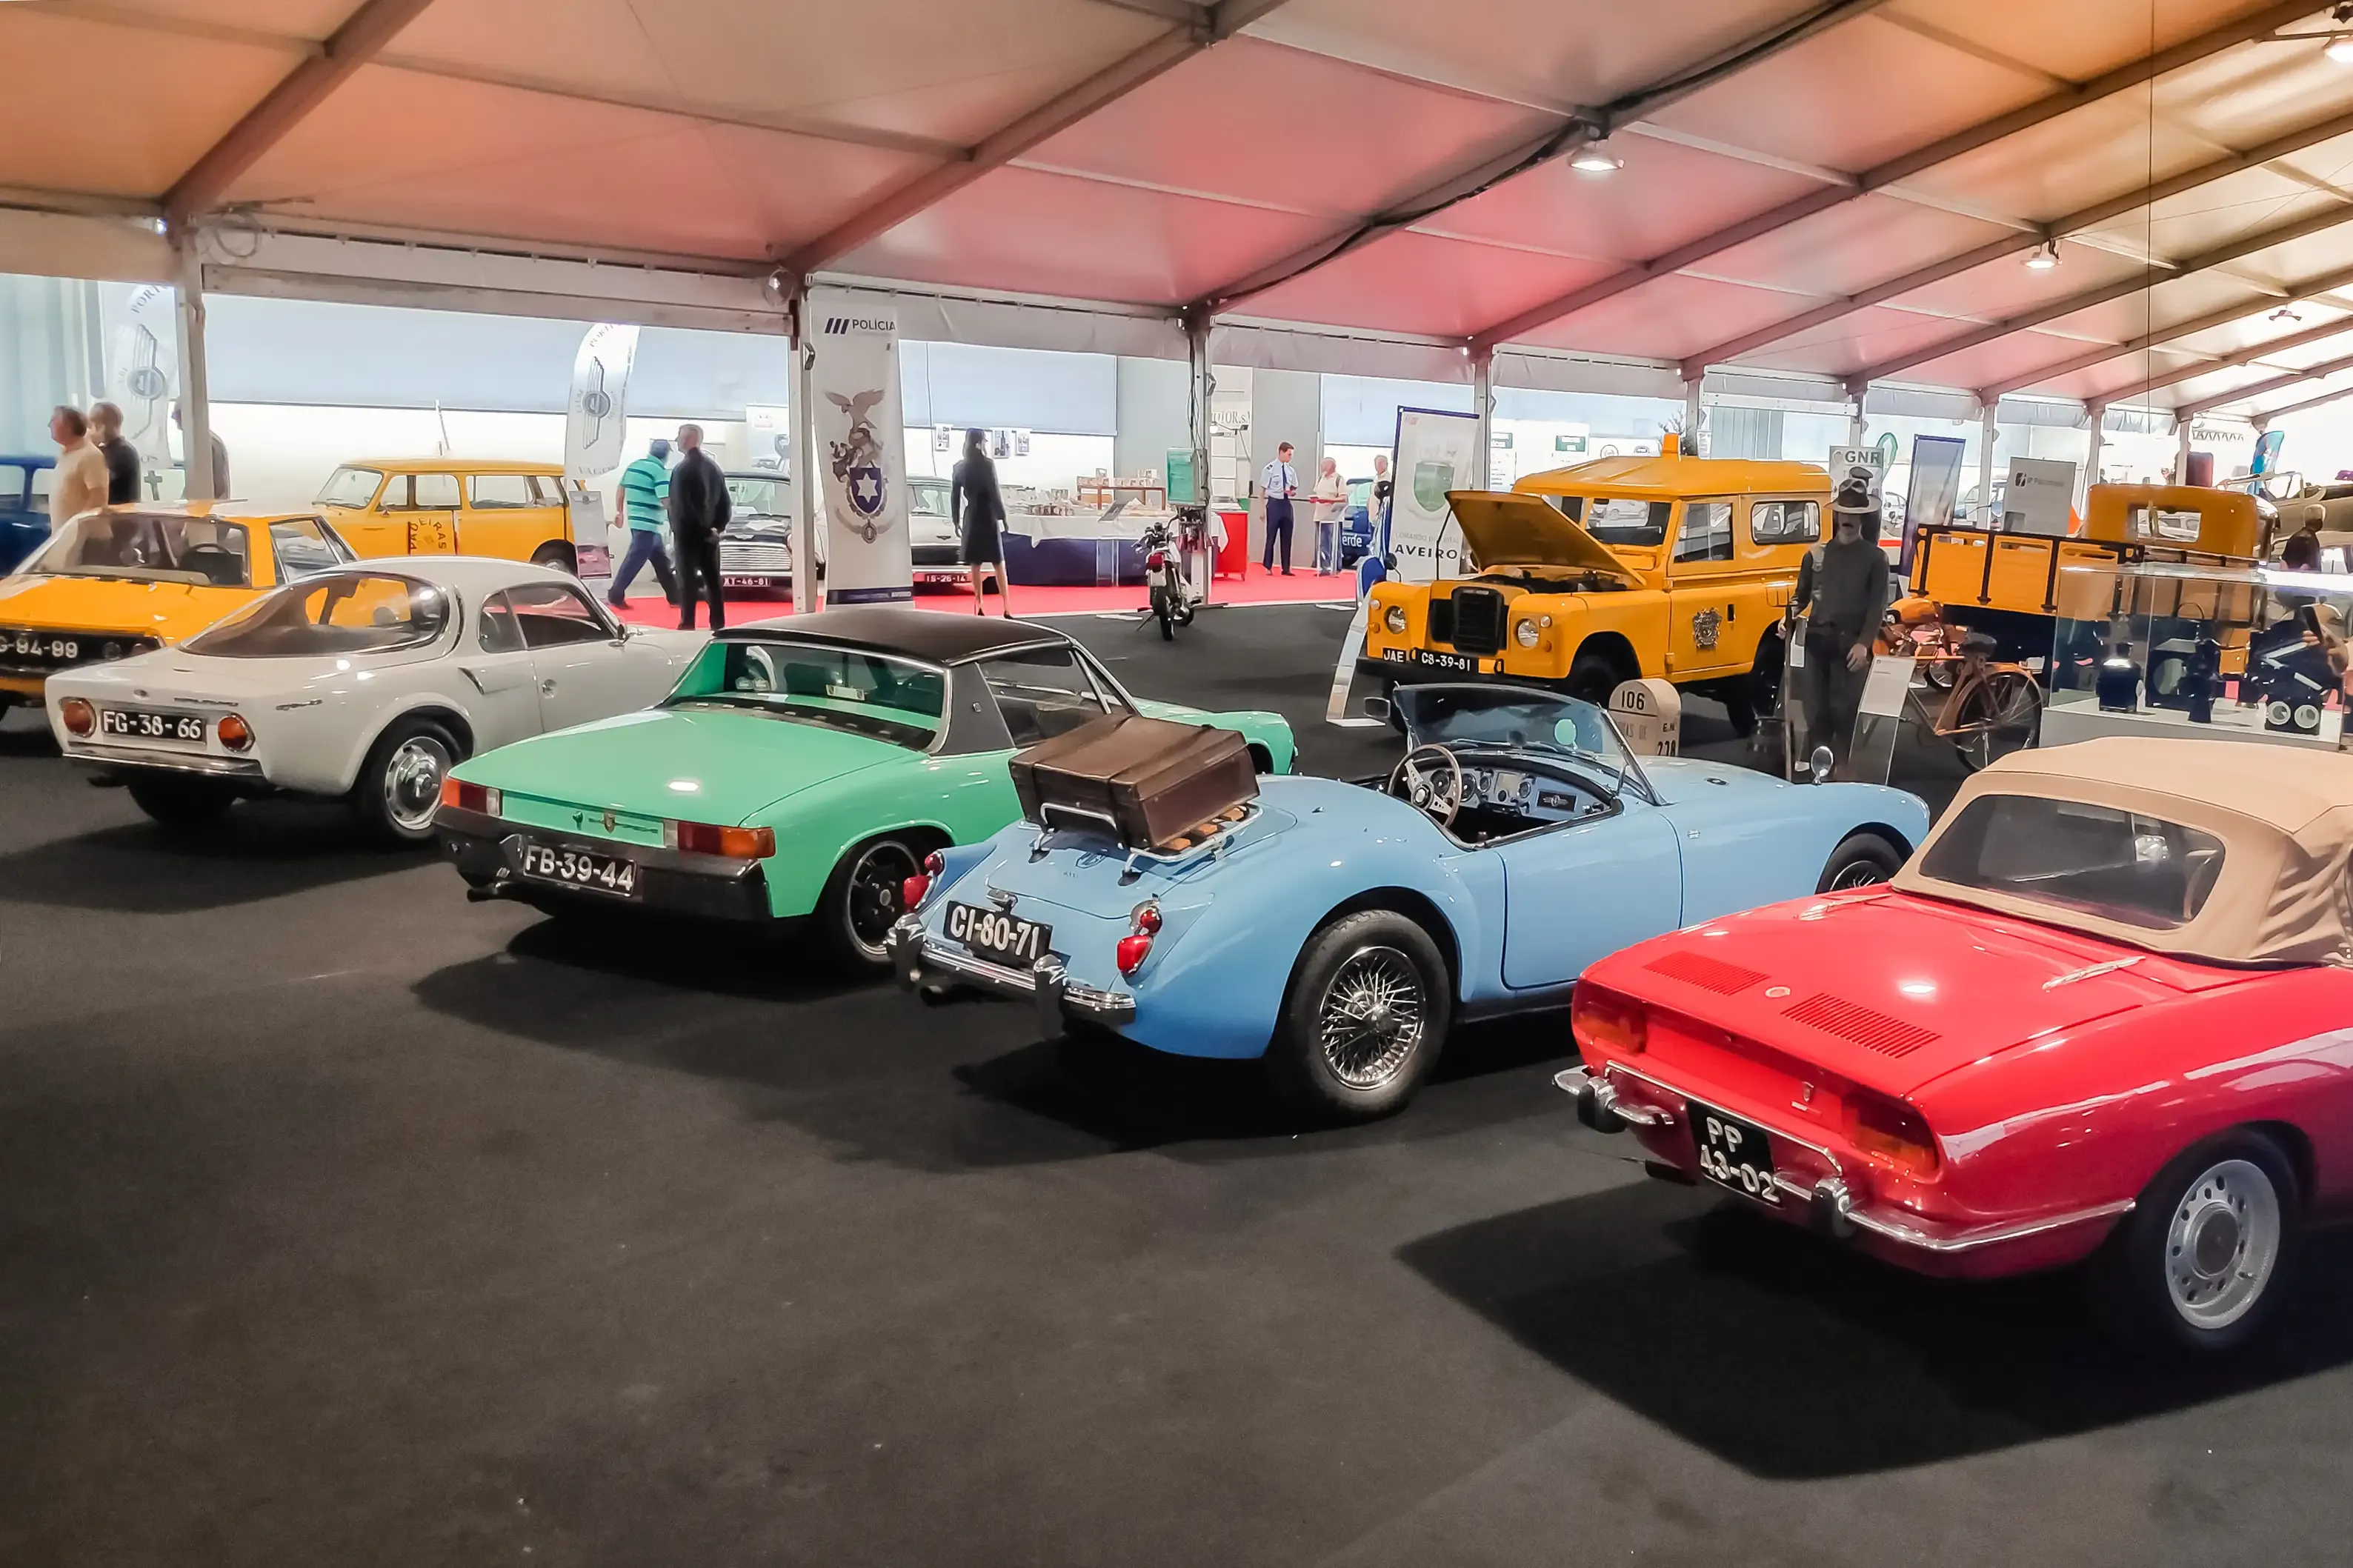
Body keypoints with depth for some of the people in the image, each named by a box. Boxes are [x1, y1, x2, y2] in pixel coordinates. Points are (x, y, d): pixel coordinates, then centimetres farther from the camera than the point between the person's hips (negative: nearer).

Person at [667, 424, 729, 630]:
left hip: (688, 533, -6)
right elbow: (725, 502, 8)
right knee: (713, 580, 8)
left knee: (687, 580, -4)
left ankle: (687, 625, -7)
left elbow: (681, 506, -17)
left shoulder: (682, 469, -12)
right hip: (708, 533, 6)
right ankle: (718, 625, 9)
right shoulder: (713, 467, 9)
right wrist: (718, 527, 5)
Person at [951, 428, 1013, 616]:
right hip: (988, 518, -4)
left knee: (975, 566, 10)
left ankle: (979, 607, 8)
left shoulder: (958, 468, 4)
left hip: (970, 520, 4)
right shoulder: (987, 464, -9)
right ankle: (1006, 608, -9)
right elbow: (994, 493, -12)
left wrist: (956, 520, 15)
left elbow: (954, 496, 7)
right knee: (999, 565, -2)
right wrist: (1002, 516, -6)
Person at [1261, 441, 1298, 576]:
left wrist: (1292, 492, -7)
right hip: (1274, 503, -5)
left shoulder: (1291, 470, 7)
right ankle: (1268, 567, 10)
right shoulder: (1270, 469, -8)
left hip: (1286, 504, 5)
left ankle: (1286, 568, 15)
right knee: (1271, 536, 0)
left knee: (1287, 537, 8)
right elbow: (1263, 489, -6)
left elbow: (1294, 489, 18)